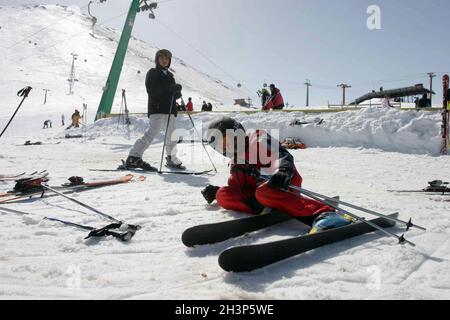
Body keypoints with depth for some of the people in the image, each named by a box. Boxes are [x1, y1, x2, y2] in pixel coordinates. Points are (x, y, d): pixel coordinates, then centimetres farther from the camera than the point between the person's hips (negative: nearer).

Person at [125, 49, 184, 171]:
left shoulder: (170, 75, 23)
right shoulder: (152, 73, 4)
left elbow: (174, 95, 20)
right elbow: (151, 90, -13)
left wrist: (177, 92, -5)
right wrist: (169, 88, -23)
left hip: (170, 110, 7)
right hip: (157, 109, -7)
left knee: (172, 136, 10)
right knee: (152, 132, -20)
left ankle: (172, 160, 25)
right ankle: (134, 157, -19)